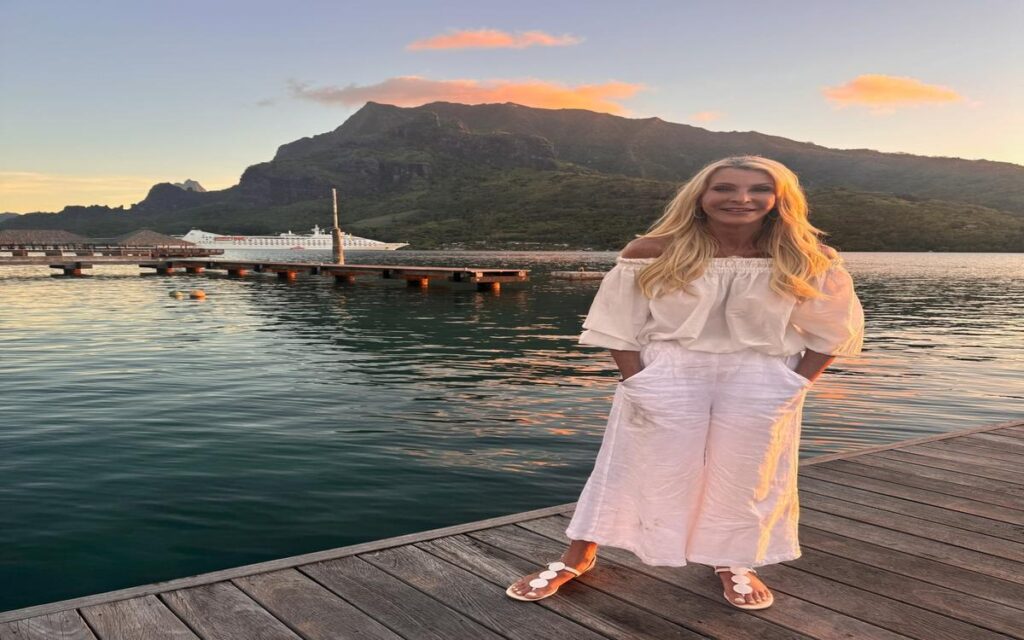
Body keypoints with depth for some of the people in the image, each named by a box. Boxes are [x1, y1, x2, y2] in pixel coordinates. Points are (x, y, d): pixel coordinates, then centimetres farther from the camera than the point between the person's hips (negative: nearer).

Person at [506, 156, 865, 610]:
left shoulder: (807, 262, -7)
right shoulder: (653, 253, -11)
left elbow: (833, 330, 3)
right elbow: (619, 323, -5)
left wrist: (795, 384, -4)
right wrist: (637, 382, -9)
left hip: (761, 385, 1)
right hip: (666, 377, -1)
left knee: (745, 475, 11)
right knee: (633, 468, 7)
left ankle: (732, 562, 37)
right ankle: (576, 559, 23)